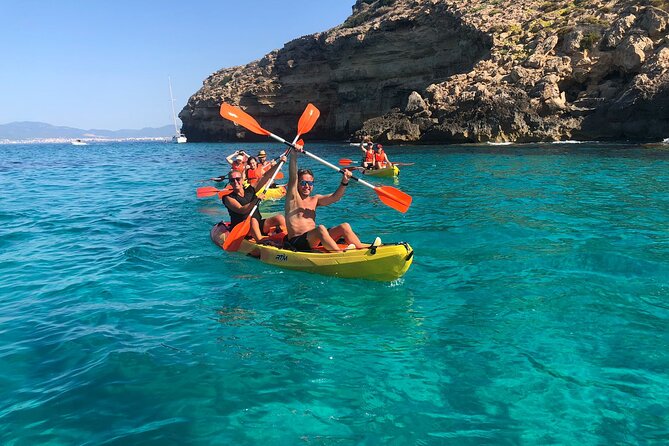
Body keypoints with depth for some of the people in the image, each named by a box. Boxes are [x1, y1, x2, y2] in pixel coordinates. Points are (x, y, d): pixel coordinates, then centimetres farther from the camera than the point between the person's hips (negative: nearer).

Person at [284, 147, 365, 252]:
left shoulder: (314, 200, 18)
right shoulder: (293, 197, 4)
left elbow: (334, 197, 3)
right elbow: (292, 177, -13)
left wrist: (344, 182, -15)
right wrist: (293, 155, -26)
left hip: (315, 239, 6)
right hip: (297, 242, -6)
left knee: (344, 227, -10)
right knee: (320, 228, -34)